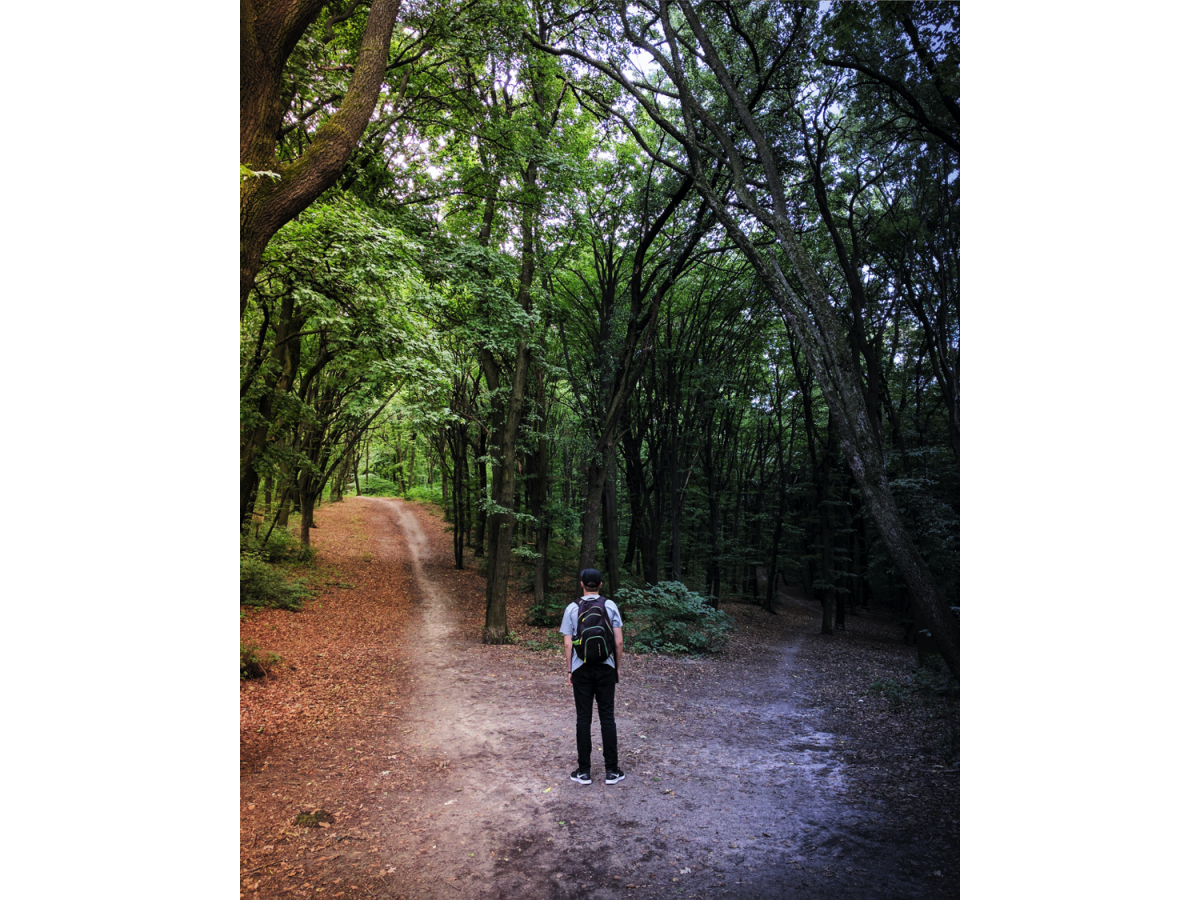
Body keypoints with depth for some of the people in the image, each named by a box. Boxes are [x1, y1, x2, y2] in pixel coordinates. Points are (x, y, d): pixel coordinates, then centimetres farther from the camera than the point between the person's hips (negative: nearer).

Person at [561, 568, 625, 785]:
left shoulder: (572, 608, -3)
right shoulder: (610, 606, -2)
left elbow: (567, 643, -3)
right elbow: (618, 642, -2)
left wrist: (569, 670, 6)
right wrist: (618, 667, 9)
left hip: (581, 669, 0)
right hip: (606, 668, 1)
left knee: (583, 718, 6)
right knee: (607, 717, 7)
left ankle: (584, 771, 12)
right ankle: (611, 770, 11)